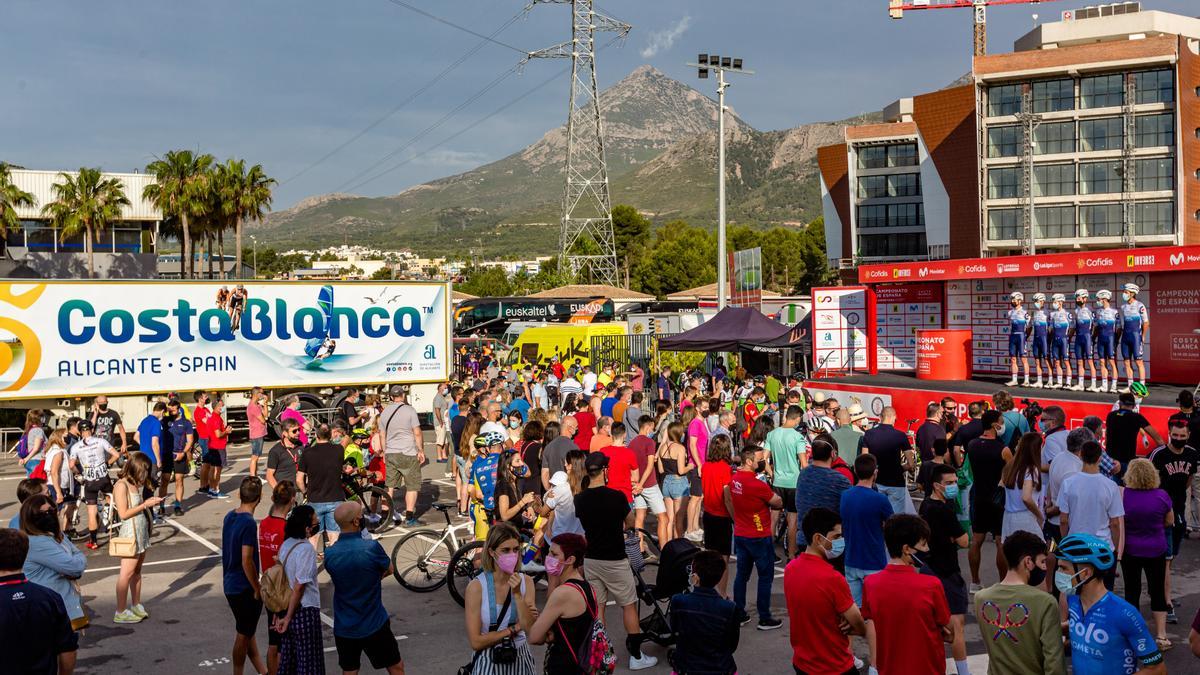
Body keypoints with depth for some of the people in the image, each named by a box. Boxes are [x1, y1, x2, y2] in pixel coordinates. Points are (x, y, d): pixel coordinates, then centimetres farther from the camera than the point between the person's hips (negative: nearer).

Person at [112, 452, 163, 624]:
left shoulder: (135, 484, 10)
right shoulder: (121, 486, -16)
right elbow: (124, 513, -20)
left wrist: (150, 501, 1)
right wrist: (145, 505, -18)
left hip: (141, 532, 9)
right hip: (130, 534, -9)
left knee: (137, 570, 15)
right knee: (127, 572, -4)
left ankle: (136, 605, 25)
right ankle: (120, 612, 2)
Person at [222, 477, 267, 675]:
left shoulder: (229, 517, 3)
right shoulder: (249, 523, -23)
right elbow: (247, 561, -24)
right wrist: (258, 590, -14)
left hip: (230, 584, 9)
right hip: (245, 588, -9)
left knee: (247, 631, 17)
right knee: (244, 635, 7)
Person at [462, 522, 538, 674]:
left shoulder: (526, 582, -7)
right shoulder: (477, 587, -16)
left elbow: (530, 629, -14)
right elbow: (476, 642, -17)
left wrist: (517, 594, -22)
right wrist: (514, 629, -13)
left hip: (521, 658, 3)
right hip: (488, 661, -3)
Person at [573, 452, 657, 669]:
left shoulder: (579, 500, -5)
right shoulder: (616, 497, -17)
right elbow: (630, 523, -1)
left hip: (590, 559, 4)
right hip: (614, 560, -4)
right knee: (629, 605, 7)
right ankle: (636, 656, 12)